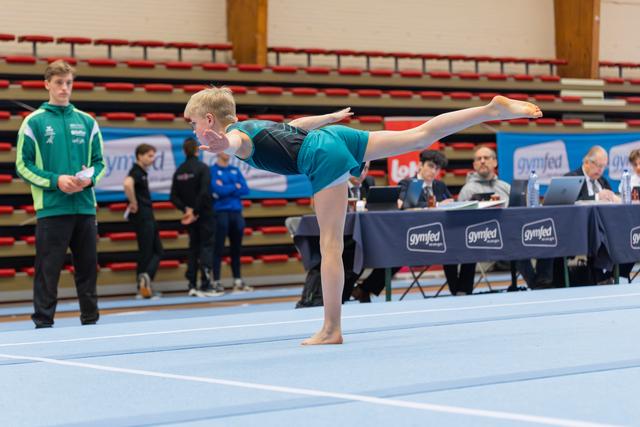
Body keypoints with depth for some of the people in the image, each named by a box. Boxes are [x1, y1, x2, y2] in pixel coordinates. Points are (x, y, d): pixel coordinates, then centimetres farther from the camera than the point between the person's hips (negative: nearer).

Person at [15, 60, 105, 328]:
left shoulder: (87, 122, 10)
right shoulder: (34, 122, 0)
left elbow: (99, 162, 14)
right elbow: (23, 165, -1)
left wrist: (90, 178, -9)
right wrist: (55, 181, -14)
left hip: (85, 207, 4)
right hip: (51, 208, -3)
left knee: (88, 268, 10)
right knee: (48, 271, -2)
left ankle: (91, 320, 21)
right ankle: (43, 323, 4)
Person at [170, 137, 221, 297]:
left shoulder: (179, 171, 7)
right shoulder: (202, 168, -11)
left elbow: (174, 197, 3)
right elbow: (204, 193, -20)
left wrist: (186, 209, -4)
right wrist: (195, 211, -14)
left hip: (190, 216, 5)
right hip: (205, 214, -5)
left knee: (193, 248, 12)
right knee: (207, 246, -3)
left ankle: (192, 285, 9)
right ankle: (205, 285, -9)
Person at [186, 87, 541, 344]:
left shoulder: (235, 135, 0)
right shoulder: (255, 124, 25)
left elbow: (235, 141, -28)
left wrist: (223, 145, -52)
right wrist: (332, 117, 58)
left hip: (324, 159, -9)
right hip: (334, 136, 9)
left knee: (330, 245, -6)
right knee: (421, 136, 10)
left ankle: (331, 330, -3)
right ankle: (493, 108, 6)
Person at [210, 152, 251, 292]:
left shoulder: (235, 170, 13)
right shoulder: (212, 170, -3)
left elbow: (245, 190, 2)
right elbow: (218, 190, -15)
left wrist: (226, 189, -8)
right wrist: (235, 187, -3)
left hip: (236, 212, 5)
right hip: (220, 212, -5)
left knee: (236, 248, 9)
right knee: (218, 248, -5)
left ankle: (238, 281, 15)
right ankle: (217, 282, -3)